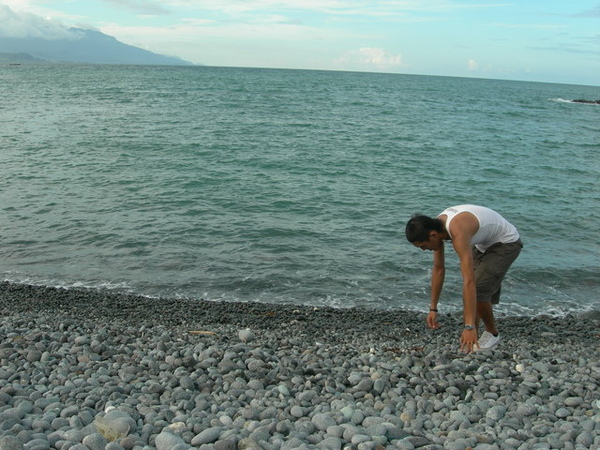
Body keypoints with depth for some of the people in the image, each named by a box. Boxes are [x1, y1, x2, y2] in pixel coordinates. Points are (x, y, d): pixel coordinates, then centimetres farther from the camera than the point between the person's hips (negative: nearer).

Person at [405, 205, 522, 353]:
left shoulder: (458, 232, -39)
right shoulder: (436, 227, -12)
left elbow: (469, 281, -44)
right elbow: (438, 269, -2)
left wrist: (470, 327, -45)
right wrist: (433, 309, 1)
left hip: (506, 243, -8)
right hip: (483, 244, 8)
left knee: (479, 289, -18)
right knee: (470, 294, 2)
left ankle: (492, 333, 6)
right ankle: (471, 338, 11)